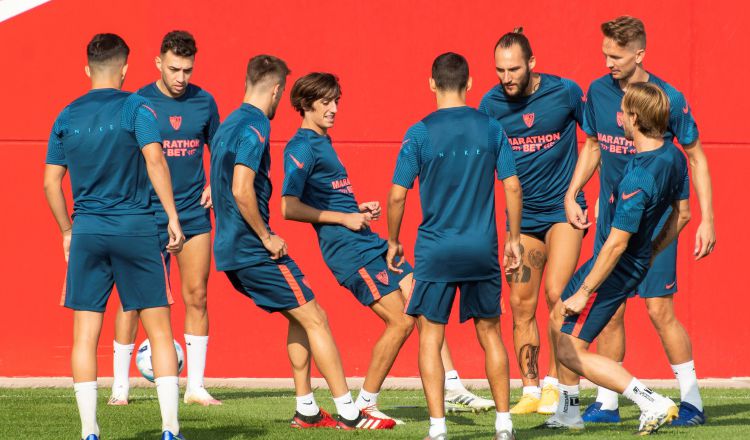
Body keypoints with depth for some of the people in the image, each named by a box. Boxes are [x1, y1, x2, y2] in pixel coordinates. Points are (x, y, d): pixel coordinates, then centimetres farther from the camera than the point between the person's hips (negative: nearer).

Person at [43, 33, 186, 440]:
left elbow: (51, 182, 9)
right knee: (159, 330, 4)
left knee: (85, 335, 5)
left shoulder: (67, 116, 9)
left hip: (86, 232, 3)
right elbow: (154, 161, -15)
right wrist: (173, 218, -12)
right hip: (135, 228, -3)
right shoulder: (135, 107, -3)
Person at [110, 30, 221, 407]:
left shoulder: (204, 102, 4)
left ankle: (195, 386, 9)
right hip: (147, 216, -3)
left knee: (196, 297, 2)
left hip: (194, 215, 3)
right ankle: (120, 385, 8)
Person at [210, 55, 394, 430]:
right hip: (254, 252, -10)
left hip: (230, 251, 10)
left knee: (300, 316, 18)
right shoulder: (254, 128, -15)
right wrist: (266, 237, -15)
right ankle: (348, 414, -6)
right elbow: (242, 191, -26)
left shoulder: (227, 126, 15)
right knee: (314, 318, -5)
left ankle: (306, 409, 18)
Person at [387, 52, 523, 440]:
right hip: (482, 249, 2)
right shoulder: (490, 128, 1)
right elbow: (513, 187, 3)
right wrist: (514, 239, 14)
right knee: (489, 332, 14)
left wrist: (393, 242, 9)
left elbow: (397, 195, -5)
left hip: (436, 249, -2)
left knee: (430, 336, 5)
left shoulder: (420, 133, -6)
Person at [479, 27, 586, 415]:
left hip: (563, 209, -3)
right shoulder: (491, 104, -3)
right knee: (521, 304, 1)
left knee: (557, 294, -15)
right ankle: (530, 390, 8)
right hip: (522, 218, 3)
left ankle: (554, 384, -6)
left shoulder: (564, 92, -11)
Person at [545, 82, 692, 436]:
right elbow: (682, 213, 9)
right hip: (636, 262, 10)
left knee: (571, 352, -3)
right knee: (560, 318, 26)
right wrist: (651, 253, 21)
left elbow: (617, 243, -29)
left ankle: (652, 403, -10)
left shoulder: (638, 179, -32)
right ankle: (568, 413, 34)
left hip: (615, 269, -10)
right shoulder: (673, 157, -4)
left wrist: (584, 292, -21)